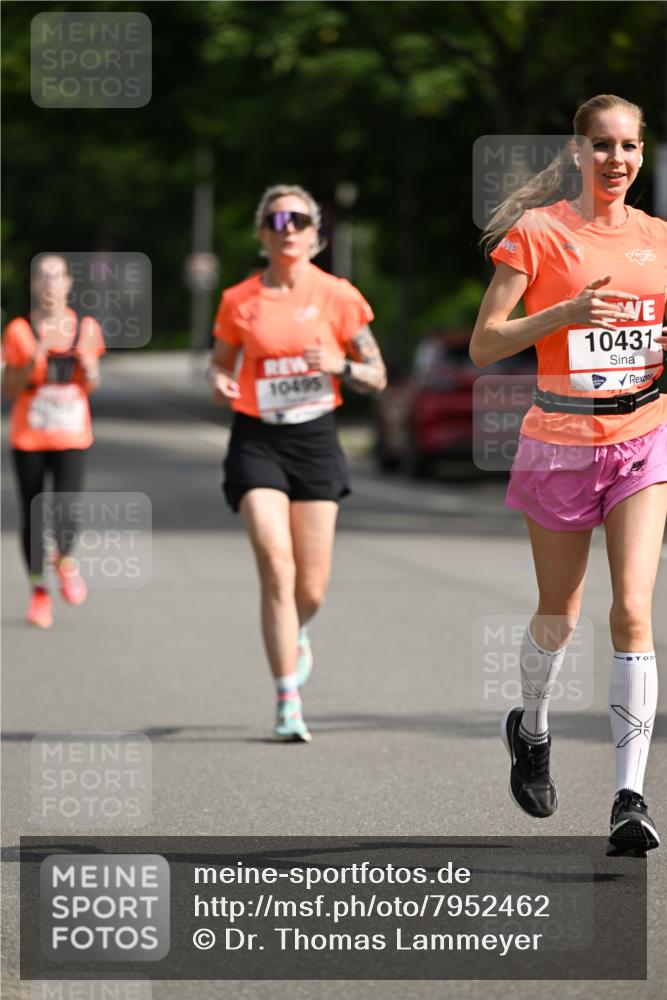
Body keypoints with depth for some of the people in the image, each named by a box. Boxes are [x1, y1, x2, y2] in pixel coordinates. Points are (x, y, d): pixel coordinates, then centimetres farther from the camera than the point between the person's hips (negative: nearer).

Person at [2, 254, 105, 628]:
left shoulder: (86, 328, 3)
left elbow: (92, 386, 10)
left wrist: (88, 365, -11)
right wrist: (32, 364, -19)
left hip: (72, 437, 0)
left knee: (66, 510, -19)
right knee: (32, 516, 4)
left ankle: (66, 560, 10)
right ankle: (39, 590, 21)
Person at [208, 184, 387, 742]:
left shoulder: (338, 296, 1)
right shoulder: (239, 302, 2)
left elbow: (377, 377, 6)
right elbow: (220, 363, 16)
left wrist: (339, 366, -15)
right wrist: (220, 384, -7)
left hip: (316, 440, 1)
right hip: (258, 440, -1)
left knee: (311, 590, 2)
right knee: (276, 566, -17)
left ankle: (295, 634, 40)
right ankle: (289, 702, -13)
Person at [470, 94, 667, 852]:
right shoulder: (537, 232, -5)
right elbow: (483, 344, -8)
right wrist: (564, 313, -21)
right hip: (560, 441, -2)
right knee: (559, 617, 11)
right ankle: (531, 729, 42)